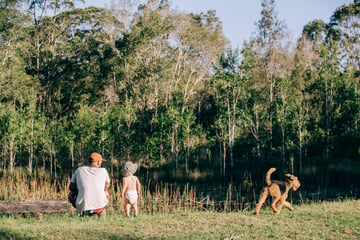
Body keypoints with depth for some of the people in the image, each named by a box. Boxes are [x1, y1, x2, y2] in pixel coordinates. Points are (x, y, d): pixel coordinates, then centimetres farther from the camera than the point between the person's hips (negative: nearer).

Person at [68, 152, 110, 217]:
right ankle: (101, 212, 19)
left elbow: (72, 187, 14)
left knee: (71, 194, 28)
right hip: (100, 206, 1)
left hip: (82, 207, -1)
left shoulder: (79, 170, 3)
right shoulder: (103, 171, 1)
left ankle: (81, 213, 18)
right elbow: (107, 186, 21)